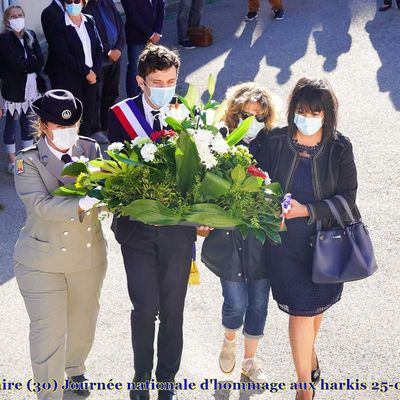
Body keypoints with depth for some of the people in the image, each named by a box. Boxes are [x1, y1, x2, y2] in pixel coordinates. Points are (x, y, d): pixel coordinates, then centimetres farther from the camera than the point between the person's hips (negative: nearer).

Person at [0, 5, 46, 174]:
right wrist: (32, 62, -7)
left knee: (29, 126, 16)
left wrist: (25, 64, -14)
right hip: (14, 91, -5)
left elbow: (40, 61, -2)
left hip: (32, 89, 5)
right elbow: (17, 64, -19)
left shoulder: (30, 36, 7)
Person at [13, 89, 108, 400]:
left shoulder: (91, 149, -4)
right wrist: (82, 204, -42)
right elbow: (41, 205, -27)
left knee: (84, 321, 22)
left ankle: (74, 370, 51)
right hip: (42, 262, -4)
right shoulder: (28, 161, -14)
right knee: (49, 330, 0)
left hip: (89, 256, 4)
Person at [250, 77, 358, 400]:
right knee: (301, 309, -3)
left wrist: (307, 211, -21)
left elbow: (346, 199, -9)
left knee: (318, 302, 21)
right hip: (285, 242, -2)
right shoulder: (273, 142, -9)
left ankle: (308, 348, 54)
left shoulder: (339, 148, -7)